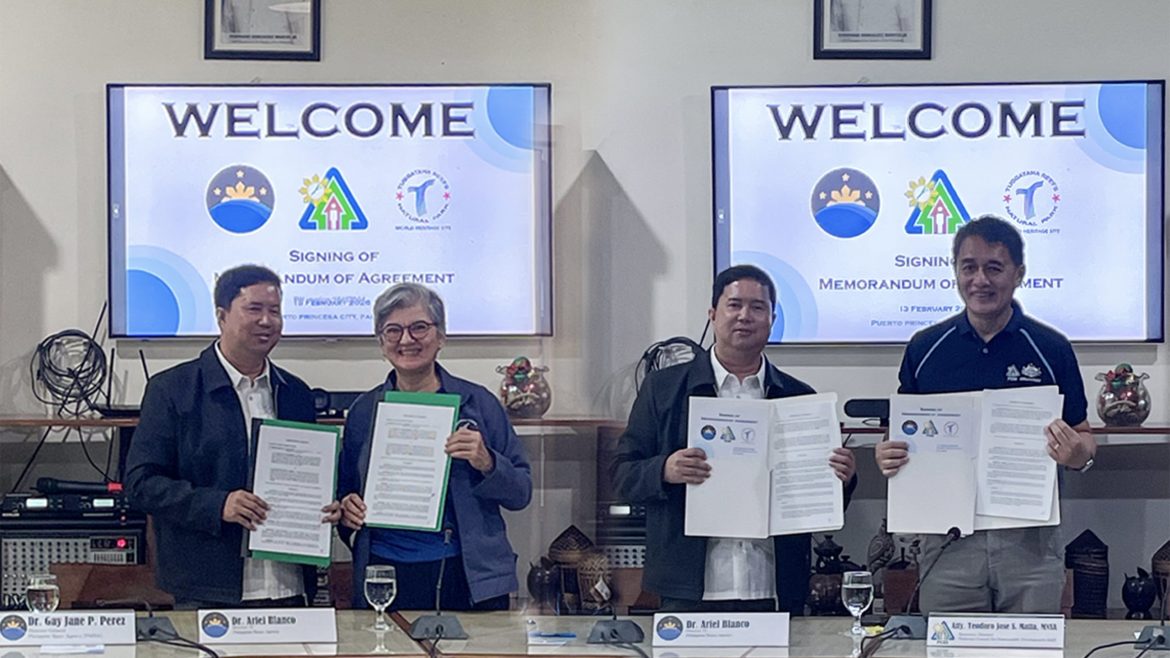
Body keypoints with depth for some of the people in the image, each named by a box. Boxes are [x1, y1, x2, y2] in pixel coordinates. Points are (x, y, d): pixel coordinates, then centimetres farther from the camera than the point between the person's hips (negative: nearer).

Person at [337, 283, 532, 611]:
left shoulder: (477, 403, 4)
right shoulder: (364, 410, 9)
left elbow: (521, 493, 3)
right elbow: (346, 492, 18)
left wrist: (486, 463, -14)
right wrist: (348, 511, -3)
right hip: (385, 577, 1)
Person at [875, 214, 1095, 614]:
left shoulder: (1051, 349, 2)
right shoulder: (924, 348, 6)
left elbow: (1083, 439, 6)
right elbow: (905, 435, 13)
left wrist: (1077, 453, -16)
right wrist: (888, 457, -9)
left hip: (1030, 539, -1)